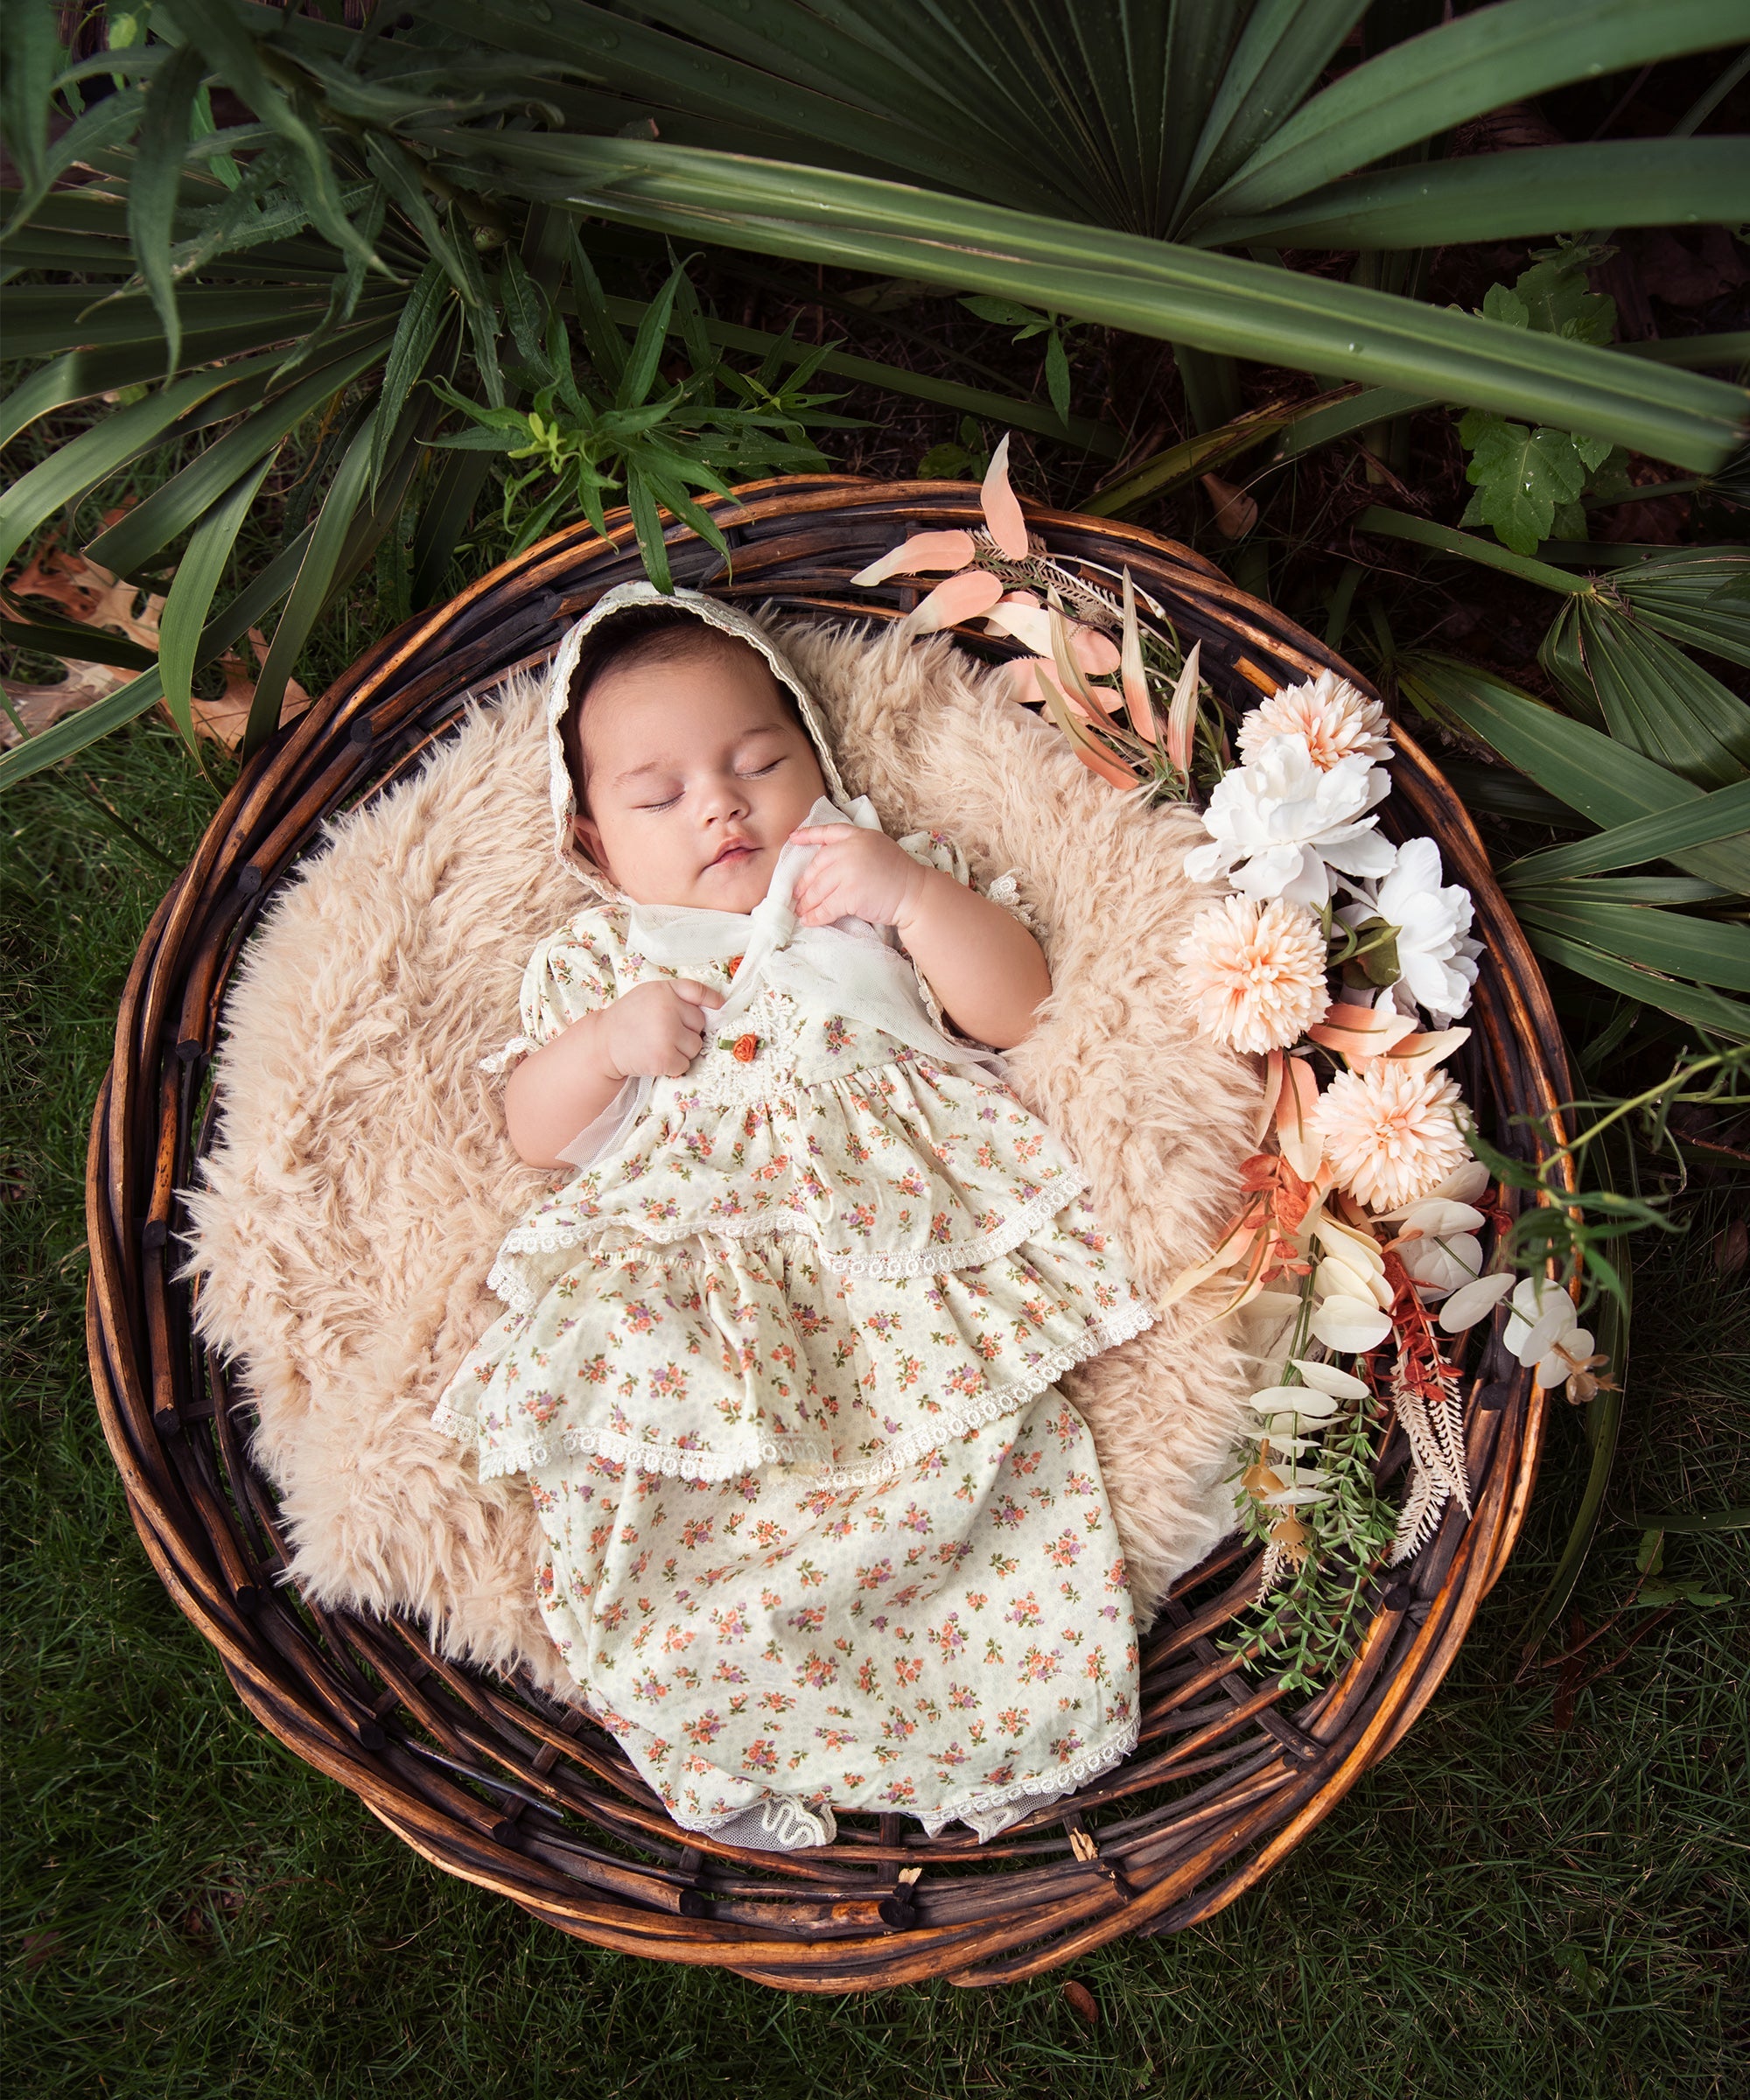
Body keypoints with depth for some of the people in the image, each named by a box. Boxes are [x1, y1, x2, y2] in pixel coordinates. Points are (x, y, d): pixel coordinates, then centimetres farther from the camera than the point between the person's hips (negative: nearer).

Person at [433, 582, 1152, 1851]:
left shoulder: (880, 883, 18)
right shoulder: (597, 957, 19)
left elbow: (1017, 1008, 7)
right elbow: (536, 1133, 14)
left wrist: (915, 893, -7)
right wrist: (605, 1042, -5)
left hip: (906, 1225, 0)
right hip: (684, 1261, 1)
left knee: (984, 1452, -20)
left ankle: (1018, 1719, -8)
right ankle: (734, 1746, -7)